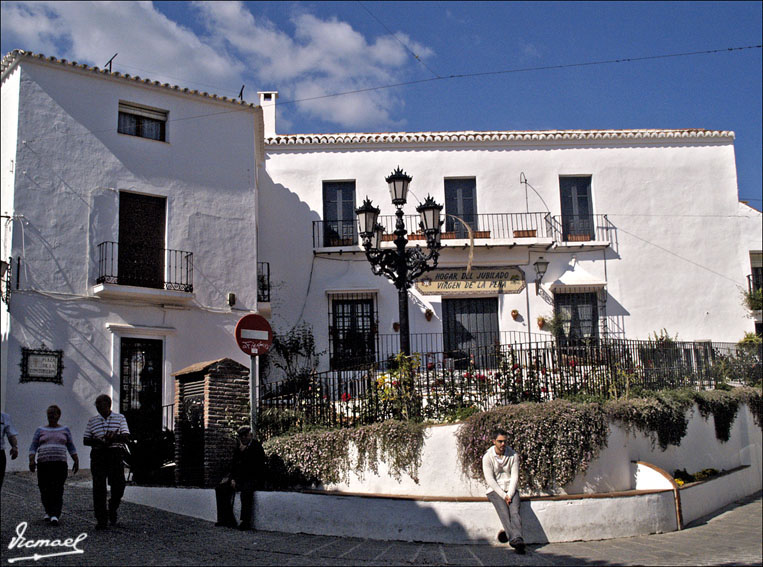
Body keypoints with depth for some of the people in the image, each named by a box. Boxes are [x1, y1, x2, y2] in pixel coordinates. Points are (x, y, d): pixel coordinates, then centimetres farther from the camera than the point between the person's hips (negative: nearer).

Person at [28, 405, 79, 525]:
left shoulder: (65, 430, 10)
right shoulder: (40, 430, 10)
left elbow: (71, 447, 11)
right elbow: (33, 447, 4)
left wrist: (76, 461, 3)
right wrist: (31, 460, -11)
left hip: (60, 464, -1)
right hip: (43, 464, 1)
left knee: (57, 491, -13)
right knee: (45, 491, 3)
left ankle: (55, 515, -20)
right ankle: (48, 512, 25)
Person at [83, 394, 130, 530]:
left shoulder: (120, 418, 8)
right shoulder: (92, 421, 13)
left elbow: (126, 438, -2)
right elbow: (86, 440, 9)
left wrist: (115, 437, -24)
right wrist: (100, 442, -11)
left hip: (115, 454, -1)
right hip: (98, 455, 1)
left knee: (118, 485, -5)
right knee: (99, 487, -8)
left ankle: (112, 509, 24)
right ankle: (101, 520, -4)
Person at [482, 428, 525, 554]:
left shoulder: (513, 456, 5)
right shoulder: (487, 457, -2)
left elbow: (515, 477, 1)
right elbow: (490, 479, -7)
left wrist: (509, 494, -12)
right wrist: (503, 495, -14)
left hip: (510, 489, 2)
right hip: (495, 490, -2)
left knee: (514, 511, -25)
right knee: (504, 511, -28)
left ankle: (517, 539, -44)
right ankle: (515, 539, -43)